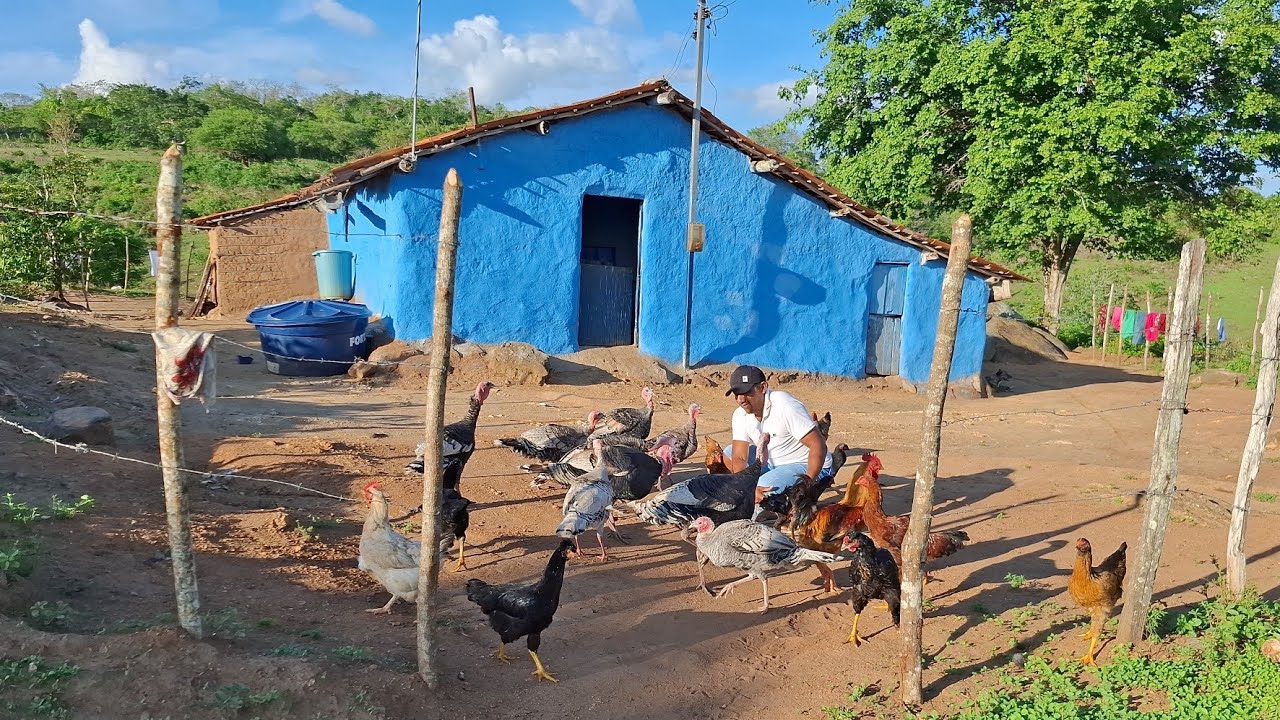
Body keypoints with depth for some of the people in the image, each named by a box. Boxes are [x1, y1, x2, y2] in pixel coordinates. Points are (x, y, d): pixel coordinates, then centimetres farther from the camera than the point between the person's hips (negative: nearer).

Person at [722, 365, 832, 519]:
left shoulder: (786, 407, -25)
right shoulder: (740, 415, -5)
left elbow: (818, 446, -27)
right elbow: (739, 458, -10)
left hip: (807, 467, -8)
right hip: (773, 463, 8)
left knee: (765, 487, -32)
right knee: (728, 454, 3)